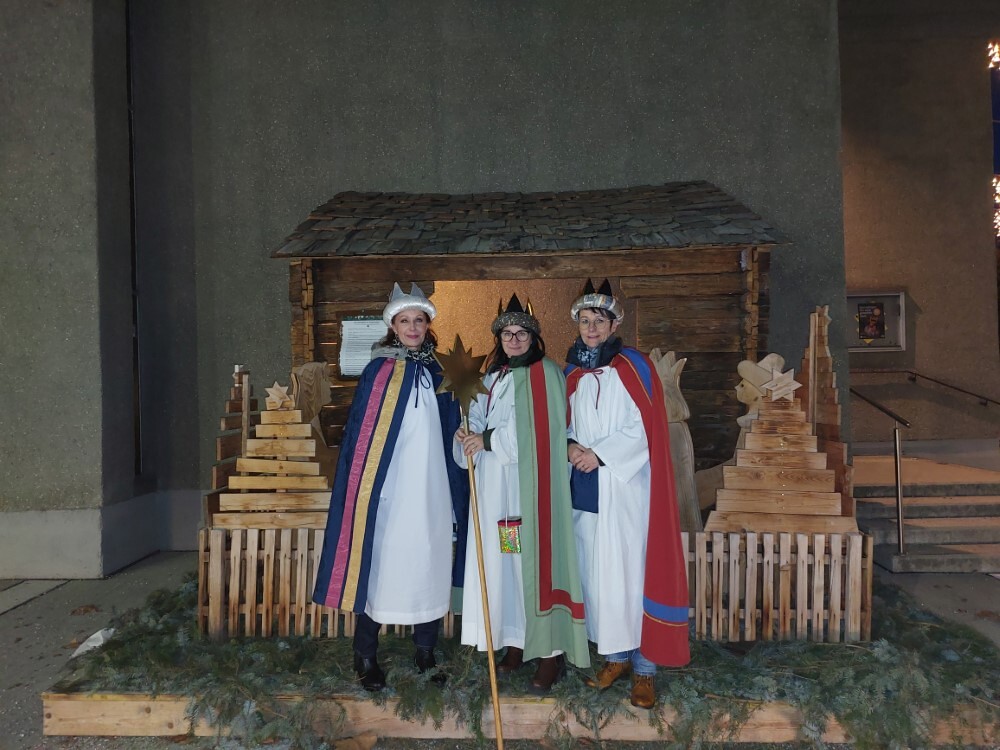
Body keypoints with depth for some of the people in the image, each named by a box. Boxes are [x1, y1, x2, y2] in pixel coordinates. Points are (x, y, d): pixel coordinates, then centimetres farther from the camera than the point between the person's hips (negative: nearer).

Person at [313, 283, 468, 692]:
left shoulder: (439, 372, 9)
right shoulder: (377, 371, -1)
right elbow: (358, 432, -2)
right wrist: (362, 485, -7)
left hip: (431, 489, 3)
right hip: (386, 488, -3)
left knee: (429, 565, 8)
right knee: (379, 566, 2)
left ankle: (426, 653, 24)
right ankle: (365, 657, 18)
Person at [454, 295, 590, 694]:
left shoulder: (546, 373, -4)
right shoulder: (493, 377, 16)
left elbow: (539, 431, -13)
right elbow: (479, 419, 15)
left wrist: (487, 440, -13)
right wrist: (468, 434, -8)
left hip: (531, 482, -6)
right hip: (496, 484, 6)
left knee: (536, 558, -4)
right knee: (502, 560, 7)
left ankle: (551, 651, 5)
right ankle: (517, 640, 20)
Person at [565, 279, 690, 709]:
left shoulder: (633, 367, -4)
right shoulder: (573, 372, 12)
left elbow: (643, 431, -9)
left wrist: (599, 454, -16)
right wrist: (572, 446, -4)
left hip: (625, 488, -5)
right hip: (586, 489, 5)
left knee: (631, 572, -3)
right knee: (596, 572, 8)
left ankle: (644, 666, 8)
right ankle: (616, 656, 22)